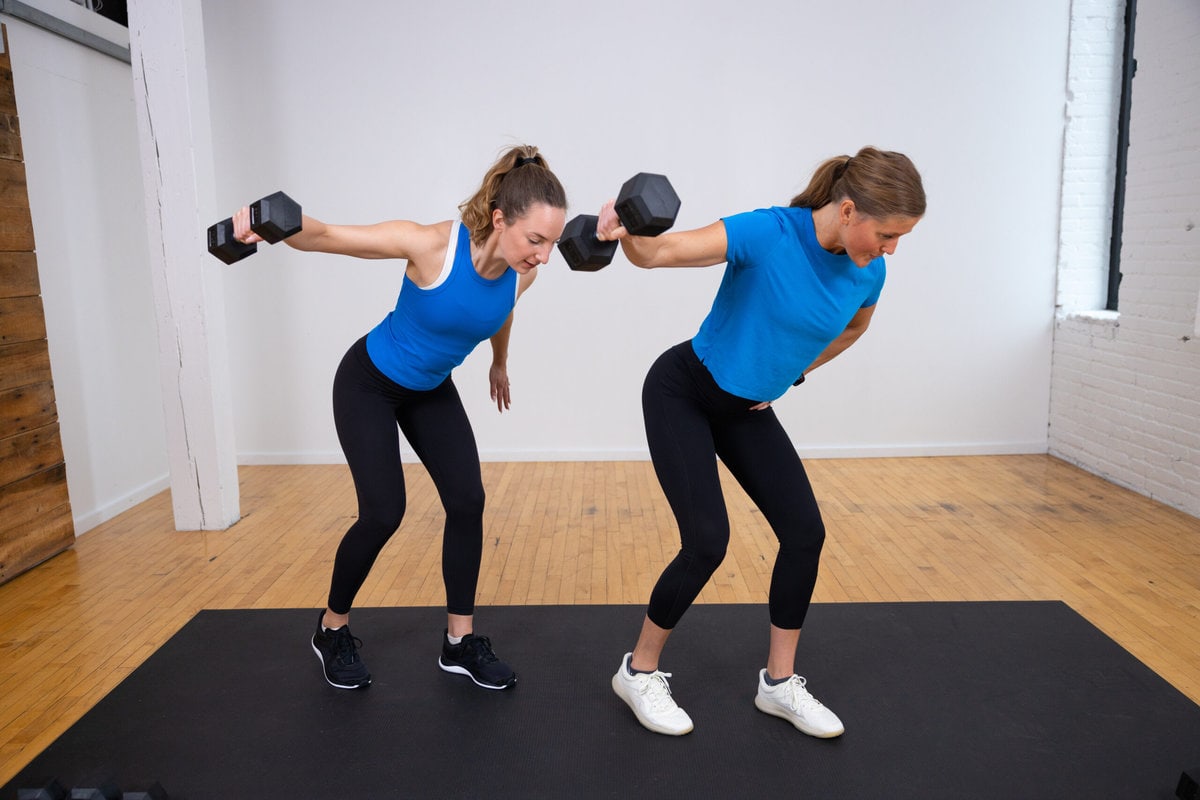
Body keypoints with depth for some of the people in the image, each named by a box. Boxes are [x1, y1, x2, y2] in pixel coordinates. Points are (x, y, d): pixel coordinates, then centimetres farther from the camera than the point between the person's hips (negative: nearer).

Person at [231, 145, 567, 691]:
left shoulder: (521, 274, -17)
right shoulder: (432, 246, -33)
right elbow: (326, 235, -26)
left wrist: (499, 364, 24)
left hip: (431, 390, 5)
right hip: (369, 384, -5)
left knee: (467, 502, -5)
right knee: (383, 513, -9)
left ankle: (459, 642, 12)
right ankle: (332, 630, 20)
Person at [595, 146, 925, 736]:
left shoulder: (866, 273, -8)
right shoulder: (768, 234, -26)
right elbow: (659, 252, -31)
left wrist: (788, 373, 12)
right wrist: (626, 233, -53)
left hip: (747, 410, 6)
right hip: (682, 395, -6)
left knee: (805, 533, -2)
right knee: (707, 542, -13)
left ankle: (779, 682, 18)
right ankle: (639, 671, 12)